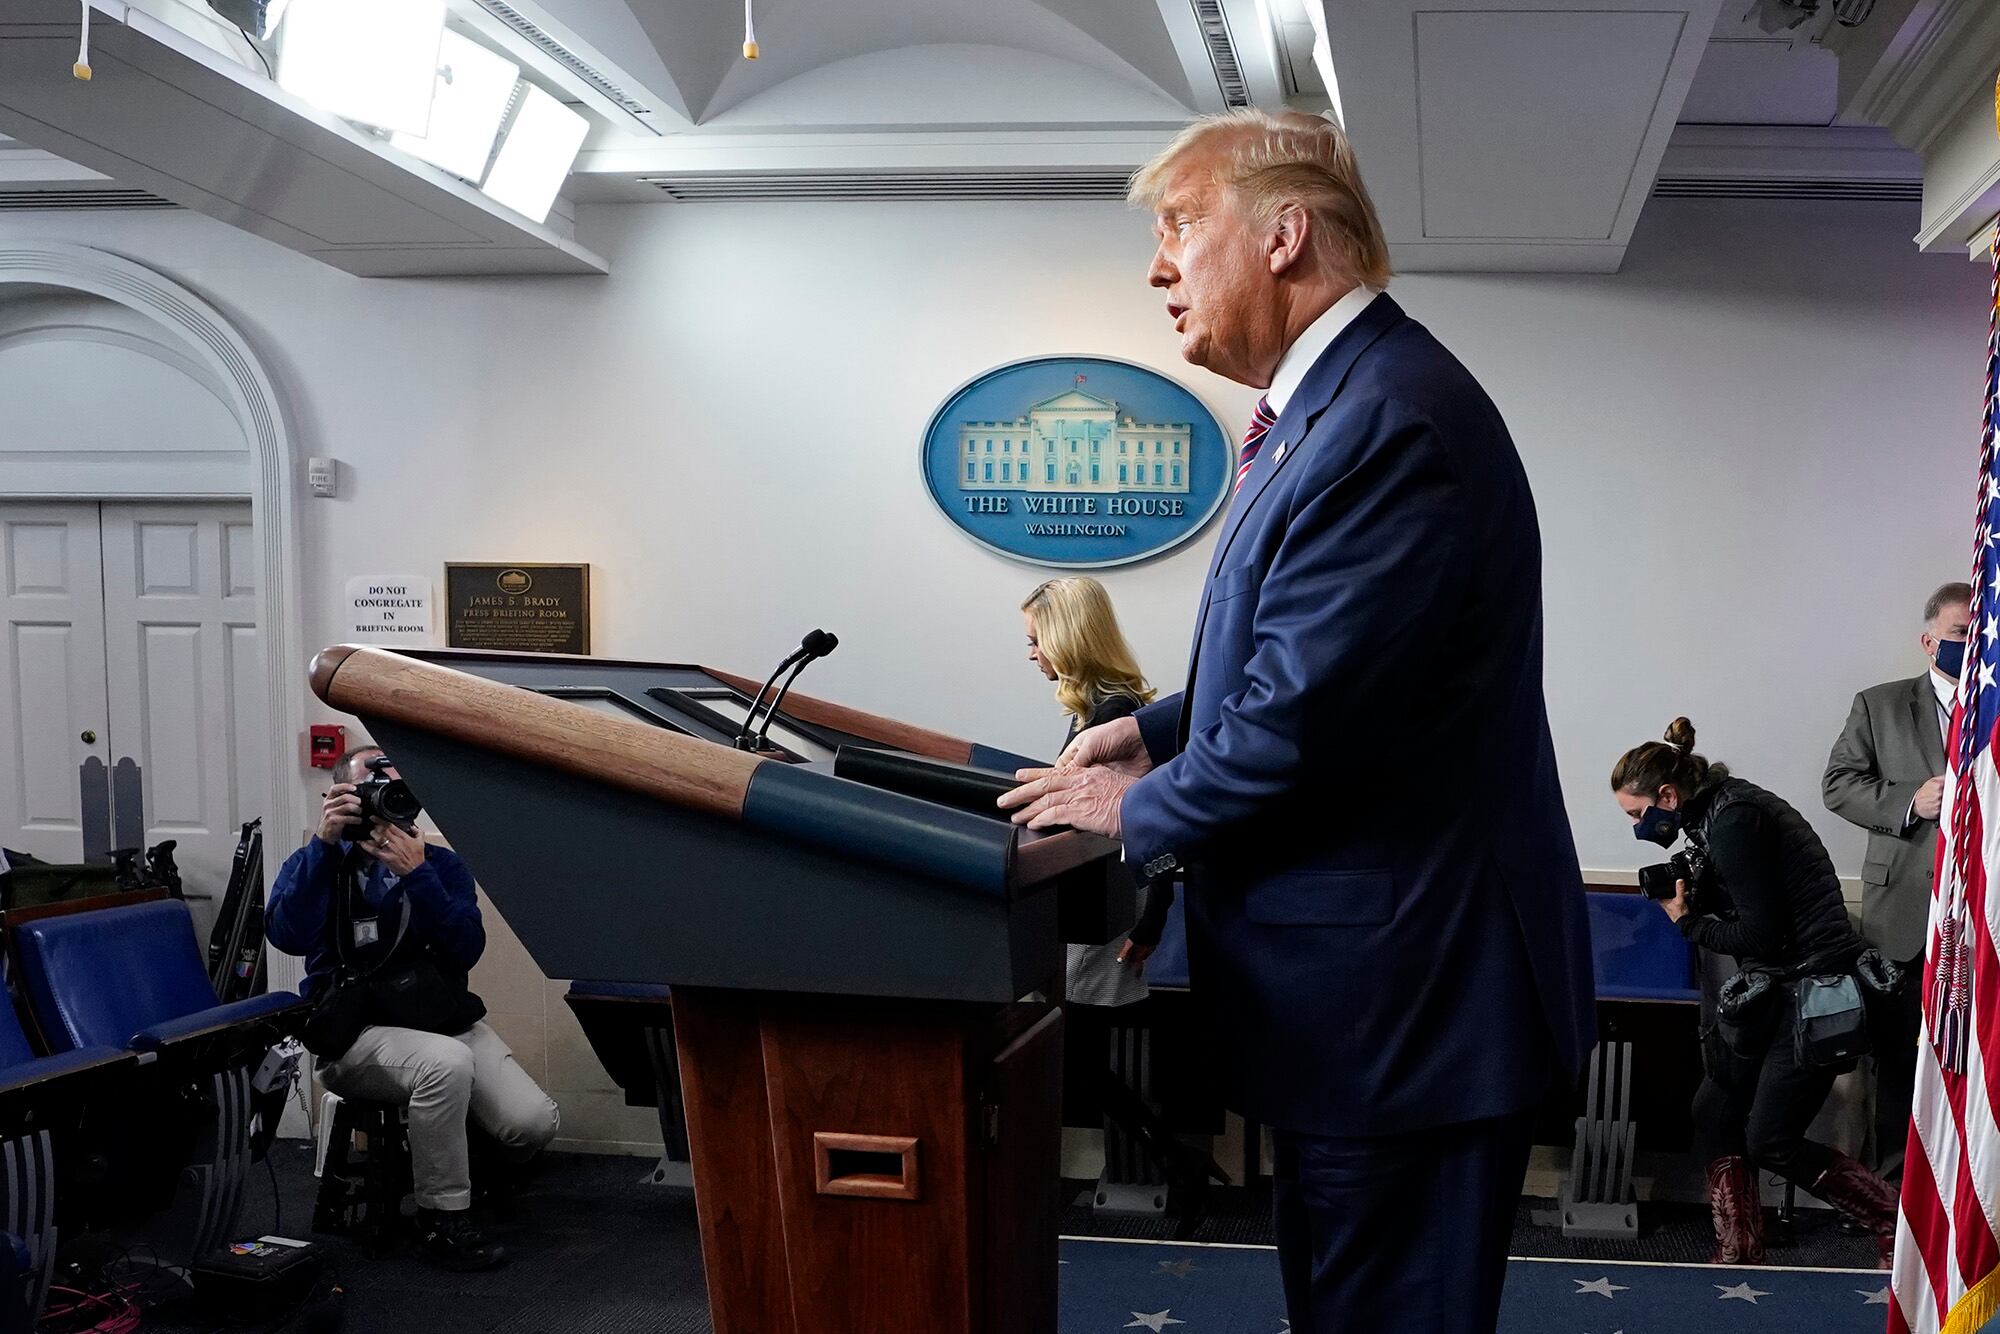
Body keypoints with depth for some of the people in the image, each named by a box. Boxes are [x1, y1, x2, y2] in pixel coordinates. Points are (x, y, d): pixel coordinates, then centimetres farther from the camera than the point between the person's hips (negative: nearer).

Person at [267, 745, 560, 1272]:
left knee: (533, 1123, -18)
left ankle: (460, 1162, 17)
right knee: (446, 1062, -36)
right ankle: (442, 1217, -17)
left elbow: (467, 950, -8)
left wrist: (416, 874, -18)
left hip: (444, 1019, 4)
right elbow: (288, 935, -18)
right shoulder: (315, 864, 4)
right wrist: (325, 842, -21)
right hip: (356, 1034, -3)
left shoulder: (441, 864, 10)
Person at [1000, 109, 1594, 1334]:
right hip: (1375, 995, 10)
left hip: (1403, 998, -10)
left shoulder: (1391, 418, -22)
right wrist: (1161, 731, 6)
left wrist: (1142, 810, -9)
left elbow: (1309, 711, -25)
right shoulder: (1337, 401, 12)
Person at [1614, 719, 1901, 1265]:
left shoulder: (1733, 821, -19)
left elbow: (1761, 937, -20)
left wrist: (1689, 921, -7)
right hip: (1777, 989, 10)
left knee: (1771, 1141, -4)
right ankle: (1740, 1256, 15)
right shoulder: (1717, 814, 10)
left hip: (1816, 989, -10)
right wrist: (1692, 894, -1)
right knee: (1714, 1111, 8)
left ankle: (1899, 1221, 9)